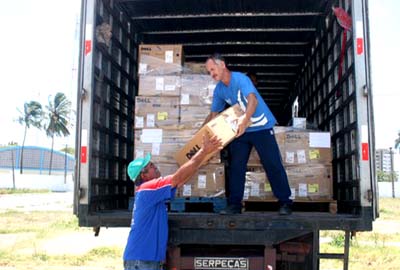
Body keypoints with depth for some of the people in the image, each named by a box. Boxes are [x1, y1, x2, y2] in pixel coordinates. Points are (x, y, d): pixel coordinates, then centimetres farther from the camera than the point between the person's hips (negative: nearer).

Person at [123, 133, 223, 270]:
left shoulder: (150, 190, 14)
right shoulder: (148, 188, -14)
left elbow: (179, 180, 15)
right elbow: (179, 177, -16)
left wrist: (203, 153, 13)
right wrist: (204, 151, -13)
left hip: (147, 258, 10)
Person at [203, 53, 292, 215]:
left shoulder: (240, 79, -18)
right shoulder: (218, 90, 4)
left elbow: (253, 100, -34)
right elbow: (213, 114, 12)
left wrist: (245, 119, -50)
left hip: (261, 127, -6)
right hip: (240, 130, 7)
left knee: (273, 164, -5)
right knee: (235, 167, 2)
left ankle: (285, 203, 4)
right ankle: (234, 204, 9)